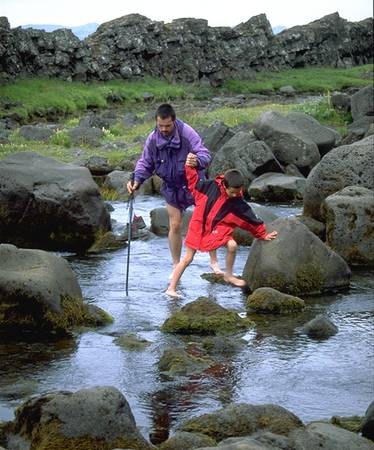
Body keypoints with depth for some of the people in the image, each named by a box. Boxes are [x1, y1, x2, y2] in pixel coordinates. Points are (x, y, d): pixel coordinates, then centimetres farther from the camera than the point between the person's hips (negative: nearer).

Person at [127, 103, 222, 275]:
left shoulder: (187, 133, -23)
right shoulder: (153, 139, -12)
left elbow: (206, 154, -26)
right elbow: (145, 163, 0)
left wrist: (198, 161, -49)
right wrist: (137, 180, -18)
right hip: (172, 188, 2)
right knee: (175, 226, 3)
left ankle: (214, 262, 15)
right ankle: (176, 267, 16)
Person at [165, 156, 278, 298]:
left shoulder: (237, 203, -11)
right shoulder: (211, 186, -16)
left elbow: (251, 219, -3)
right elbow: (194, 183, -2)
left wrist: (263, 234, 1)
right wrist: (190, 167, -14)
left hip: (217, 229, 2)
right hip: (198, 225, -2)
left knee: (232, 245, -20)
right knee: (188, 258, -2)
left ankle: (228, 275, 3)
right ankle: (171, 288, 5)